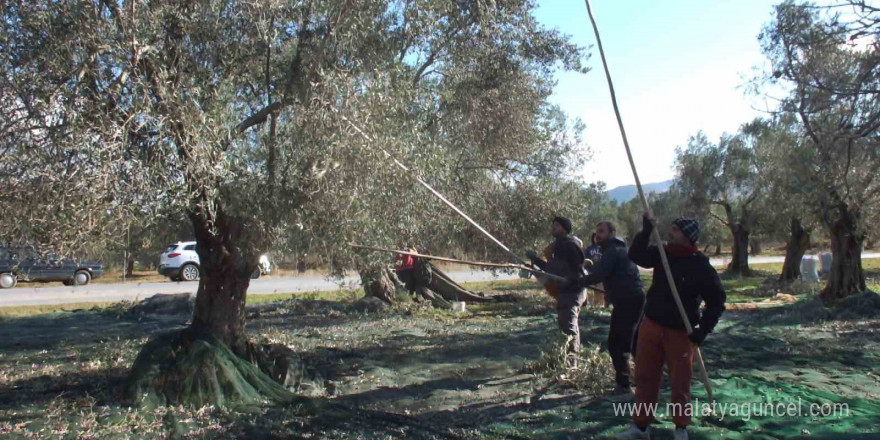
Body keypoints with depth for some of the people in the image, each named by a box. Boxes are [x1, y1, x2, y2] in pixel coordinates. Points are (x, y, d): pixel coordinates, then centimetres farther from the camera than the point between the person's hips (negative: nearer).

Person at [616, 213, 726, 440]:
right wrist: (646, 231, -16)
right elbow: (636, 256, -4)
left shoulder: (701, 266, -14)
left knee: (680, 383, 7)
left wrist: (702, 330, -12)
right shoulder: (663, 253, 0)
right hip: (650, 325, 5)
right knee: (645, 378, 10)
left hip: (680, 332, -4)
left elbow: (717, 301, -9)